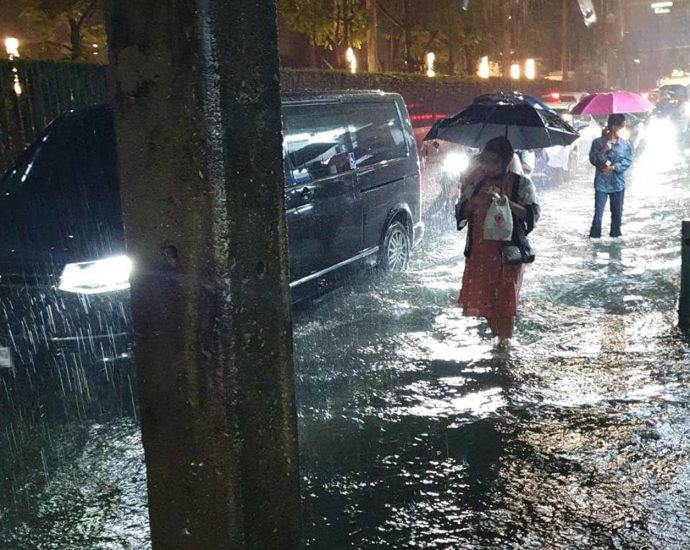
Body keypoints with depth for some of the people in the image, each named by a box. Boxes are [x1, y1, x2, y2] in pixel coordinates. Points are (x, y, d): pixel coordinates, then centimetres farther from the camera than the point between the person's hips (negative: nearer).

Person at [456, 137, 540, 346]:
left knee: (505, 298, -4)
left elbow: (533, 214, -11)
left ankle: (505, 339, 7)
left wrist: (508, 203, -25)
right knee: (483, 295, 7)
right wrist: (473, 202, -14)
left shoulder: (521, 183, -2)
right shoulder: (475, 182, 8)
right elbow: (461, 212, 7)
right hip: (479, 249, 4)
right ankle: (497, 335, 26)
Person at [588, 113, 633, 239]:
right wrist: (603, 151, -21)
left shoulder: (625, 144, 0)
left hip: (618, 184, 3)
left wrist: (613, 167, -14)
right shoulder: (598, 142, -5)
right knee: (598, 213, -5)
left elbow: (628, 161, -2)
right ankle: (595, 237, 4)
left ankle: (615, 234, 28)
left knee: (617, 213, 12)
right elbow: (593, 159, -8)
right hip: (601, 183, -2)